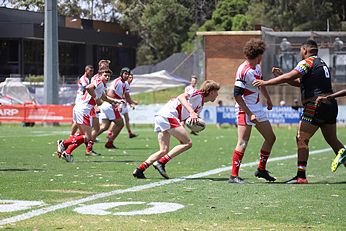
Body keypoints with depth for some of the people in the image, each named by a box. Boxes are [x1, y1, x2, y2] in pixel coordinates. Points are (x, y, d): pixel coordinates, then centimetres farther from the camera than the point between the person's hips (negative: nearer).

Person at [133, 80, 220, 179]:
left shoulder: (200, 105, 25)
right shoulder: (198, 94, -3)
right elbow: (181, 97, -21)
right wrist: (191, 112, -32)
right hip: (168, 115, -10)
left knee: (164, 150, 8)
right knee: (187, 143, -11)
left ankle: (139, 170, 2)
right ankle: (161, 163, -16)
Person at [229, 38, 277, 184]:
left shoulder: (257, 67, 7)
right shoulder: (243, 71, -20)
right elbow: (237, 95, -21)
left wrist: (268, 100, 32)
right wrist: (249, 114, -23)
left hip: (257, 108, 9)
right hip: (245, 109, -9)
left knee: (270, 138, 13)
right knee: (243, 143, -13)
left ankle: (261, 170, 24)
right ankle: (234, 176, -10)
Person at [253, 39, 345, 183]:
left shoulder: (308, 62, -6)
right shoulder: (321, 63, 22)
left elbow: (289, 77, -16)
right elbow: (300, 82, 25)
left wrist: (265, 83, -12)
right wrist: (281, 75, 17)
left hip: (315, 105, -9)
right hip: (330, 105, 9)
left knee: (301, 139, -7)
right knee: (332, 140, 16)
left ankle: (301, 176, -12)